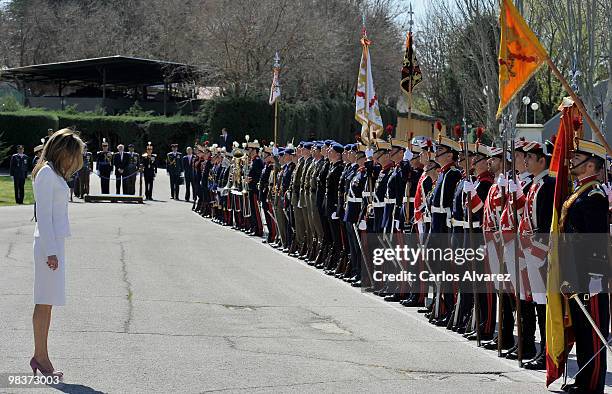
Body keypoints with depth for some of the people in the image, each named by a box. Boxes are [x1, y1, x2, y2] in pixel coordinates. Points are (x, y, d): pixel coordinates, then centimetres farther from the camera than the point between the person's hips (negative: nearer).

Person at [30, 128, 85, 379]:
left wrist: (55, 249, 16)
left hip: (55, 241, 10)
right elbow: (43, 215, -17)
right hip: (49, 243, -10)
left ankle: (40, 357, 13)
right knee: (45, 302, -5)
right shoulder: (46, 174, -12)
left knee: (47, 302, 10)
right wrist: (51, 251, -19)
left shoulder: (54, 173, 17)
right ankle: (41, 358, -2)